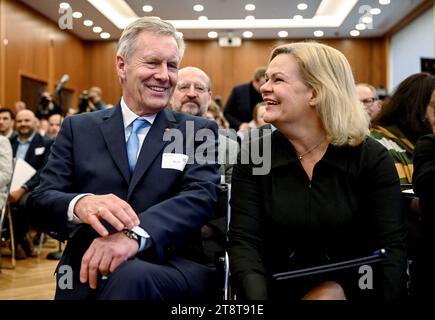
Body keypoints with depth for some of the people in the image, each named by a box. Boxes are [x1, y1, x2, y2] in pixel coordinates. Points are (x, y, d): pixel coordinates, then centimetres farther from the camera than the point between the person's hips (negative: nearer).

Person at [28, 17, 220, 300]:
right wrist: (79, 204, -23)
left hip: (171, 268, -1)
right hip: (87, 273, 2)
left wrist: (135, 234, -29)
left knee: (131, 278, -35)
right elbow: (41, 199, 3)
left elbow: (201, 196, -10)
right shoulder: (79, 128, 10)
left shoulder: (200, 131, 6)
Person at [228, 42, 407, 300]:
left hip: (350, 287, 0)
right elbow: (244, 241, -10)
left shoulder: (371, 157, -5)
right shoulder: (254, 157, -3)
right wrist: (256, 297, -28)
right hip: (278, 288, 1)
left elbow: (391, 246, -9)